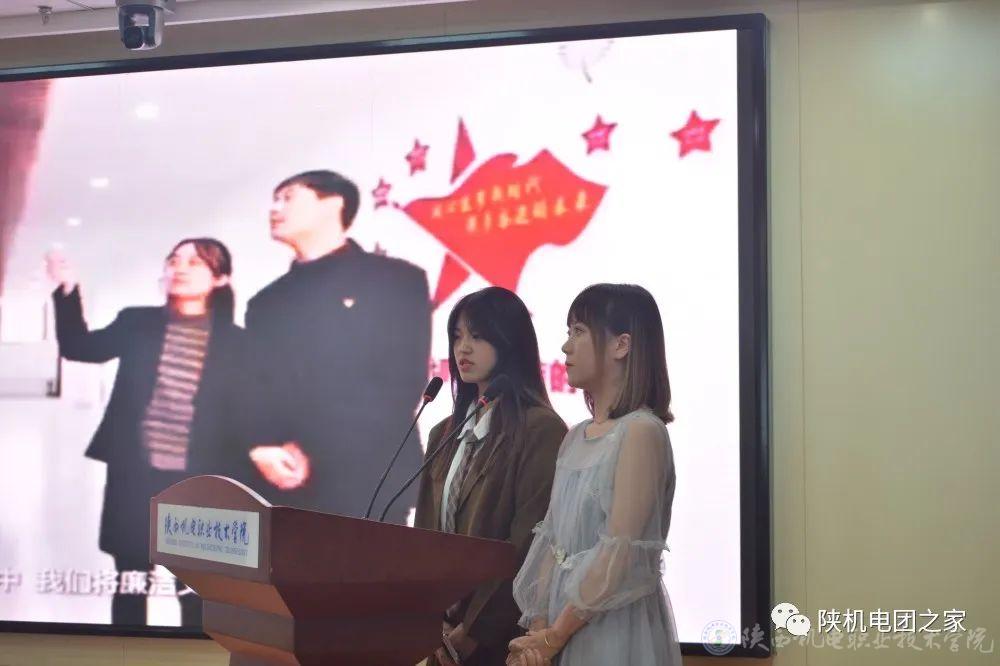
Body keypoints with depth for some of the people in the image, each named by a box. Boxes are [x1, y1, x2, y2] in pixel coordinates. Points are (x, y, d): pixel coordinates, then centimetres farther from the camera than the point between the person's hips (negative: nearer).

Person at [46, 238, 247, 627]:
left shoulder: (234, 341, 2)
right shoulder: (138, 323, 7)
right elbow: (80, 347, 3)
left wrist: (236, 486, -8)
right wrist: (67, 290, -10)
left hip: (198, 484, -1)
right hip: (134, 477, 2)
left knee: (195, 591, 4)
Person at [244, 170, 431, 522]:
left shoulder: (397, 279, 6)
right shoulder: (266, 303, 23)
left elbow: (402, 385, -3)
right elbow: (251, 392, 14)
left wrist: (311, 452, -8)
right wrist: (260, 449, -8)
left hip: (363, 484, -5)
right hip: (281, 492, 5)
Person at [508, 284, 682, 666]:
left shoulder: (641, 432, -14)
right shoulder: (576, 437, 11)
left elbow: (621, 555, -18)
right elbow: (551, 539, 7)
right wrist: (539, 629, -5)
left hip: (617, 631, -7)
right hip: (565, 625, 7)